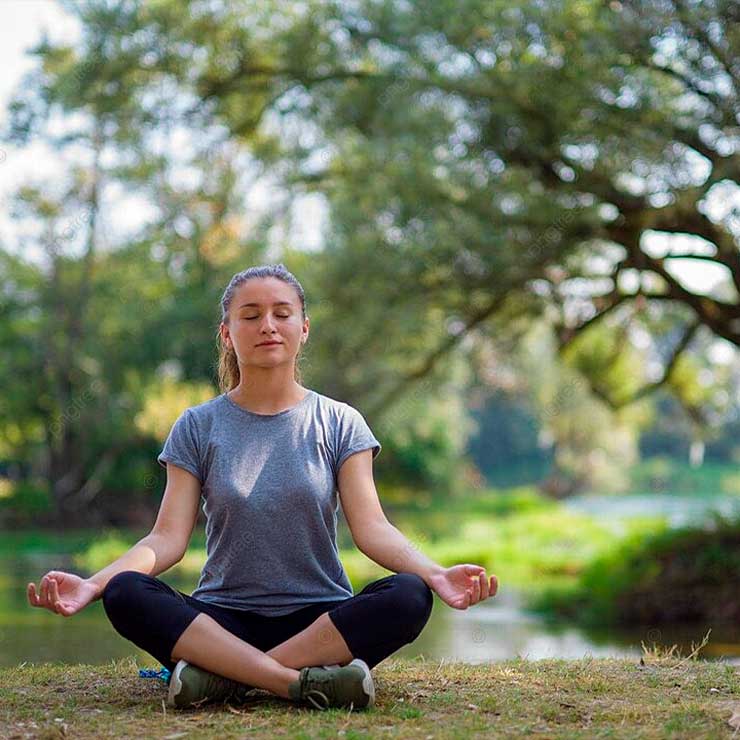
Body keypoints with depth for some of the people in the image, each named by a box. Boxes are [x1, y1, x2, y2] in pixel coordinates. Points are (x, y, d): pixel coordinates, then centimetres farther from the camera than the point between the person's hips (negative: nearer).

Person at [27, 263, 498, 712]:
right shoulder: (198, 428, 7)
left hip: (320, 618, 0)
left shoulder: (339, 423, 6)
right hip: (223, 619, 0)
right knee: (125, 594, -28)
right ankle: (303, 681, -36)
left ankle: (225, 676, -29)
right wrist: (91, 585, -21)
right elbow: (169, 537, -2)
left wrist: (435, 574, -25)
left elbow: (371, 526, -5)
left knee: (408, 597, -30)